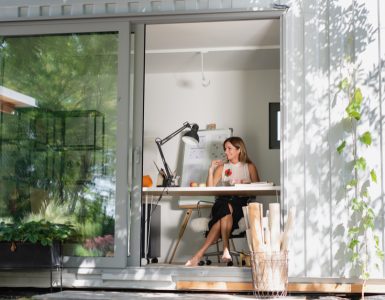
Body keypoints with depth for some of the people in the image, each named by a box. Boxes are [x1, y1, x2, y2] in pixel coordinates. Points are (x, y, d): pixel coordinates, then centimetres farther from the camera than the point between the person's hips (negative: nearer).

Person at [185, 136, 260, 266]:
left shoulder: (249, 167, 16)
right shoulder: (221, 168, 21)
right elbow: (209, 188, 9)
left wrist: (243, 183, -13)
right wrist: (211, 170, 0)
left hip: (241, 203, -2)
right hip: (223, 201, 2)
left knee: (227, 208, -36)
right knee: (226, 208, -36)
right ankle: (225, 250, -48)